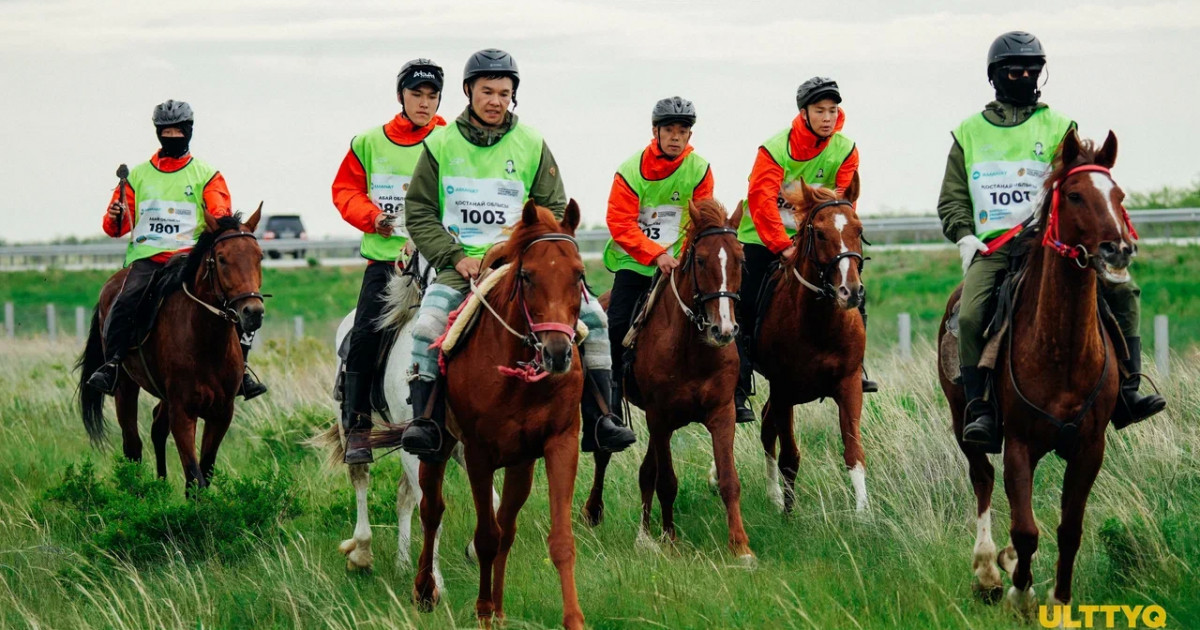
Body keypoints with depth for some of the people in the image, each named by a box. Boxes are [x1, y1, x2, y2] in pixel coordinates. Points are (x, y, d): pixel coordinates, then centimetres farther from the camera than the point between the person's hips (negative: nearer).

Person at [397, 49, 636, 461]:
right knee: (429, 322, -31)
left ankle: (599, 421, -11)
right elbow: (419, 213, 4)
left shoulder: (532, 145, 8)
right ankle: (425, 421, -24)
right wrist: (455, 257, -9)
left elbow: (556, 210, 11)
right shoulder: (441, 145, 4)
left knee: (590, 314, -16)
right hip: (462, 264, -2)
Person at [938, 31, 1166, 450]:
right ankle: (981, 412, -22)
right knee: (970, 317, -28)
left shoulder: (1058, 128, 10)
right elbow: (952, 198, 15)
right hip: (991, 247, 0)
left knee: (1122, 290, -16)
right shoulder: (969, 133, 13)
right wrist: (964, 236, -4)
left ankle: (1126, 393, -11)